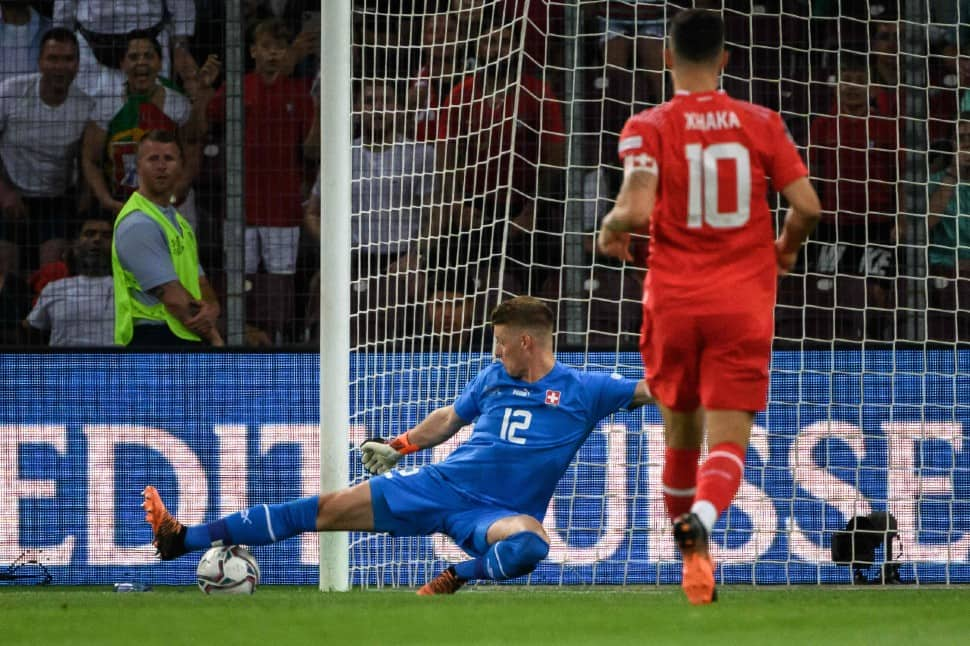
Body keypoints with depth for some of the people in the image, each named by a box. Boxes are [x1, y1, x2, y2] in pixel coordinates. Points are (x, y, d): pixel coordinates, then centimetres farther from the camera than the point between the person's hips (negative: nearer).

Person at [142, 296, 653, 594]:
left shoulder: (582, 390, -4)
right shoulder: (494, 377, 10)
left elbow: (653, 389, -7)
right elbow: (450, 418, 24)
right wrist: (400, 444, 17)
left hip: (496, 513, -4)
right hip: (438, 485, 4)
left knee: (530, 542, -42)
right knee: (326, 509, -2)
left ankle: (455, 579, -17)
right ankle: (185, 538, -1)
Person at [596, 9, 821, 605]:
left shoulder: (648, 127, -4)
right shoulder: (761, 123, 1)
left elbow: (637, 208, -18)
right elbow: (807, 206, -3)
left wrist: (612, 231, 4)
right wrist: (787, 246, 18)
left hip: (674, 301, 0)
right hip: (744, 303, 0)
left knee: (681, 429, 19)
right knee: (728, 441, -6)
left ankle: (692, 551, 28)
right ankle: (702, 518, -36)